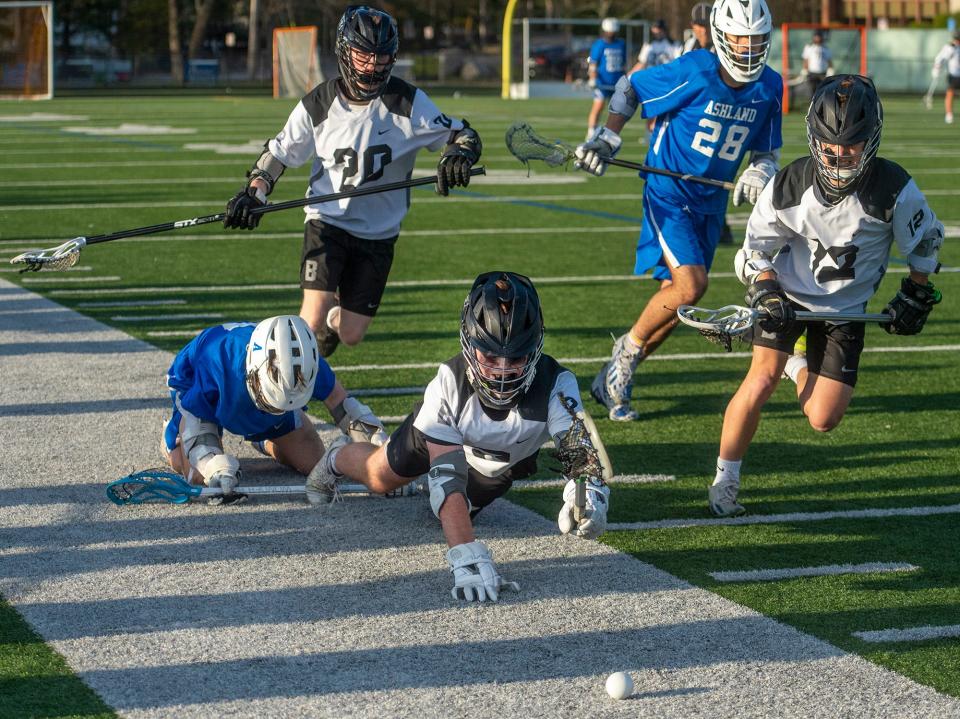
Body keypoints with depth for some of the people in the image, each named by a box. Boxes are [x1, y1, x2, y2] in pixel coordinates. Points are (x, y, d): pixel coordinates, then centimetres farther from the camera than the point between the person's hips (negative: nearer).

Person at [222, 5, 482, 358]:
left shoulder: (409, 103, -9)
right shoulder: (318, 104, -6)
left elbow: (461, 135, -3)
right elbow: (279, 152, 7)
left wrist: (458, 155, -26)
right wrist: (253, 194, -8)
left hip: (378, 233, 1)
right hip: (327, 222, -1)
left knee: (351, 335, 5)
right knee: (313, 320, -21)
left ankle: (334, 317, 43)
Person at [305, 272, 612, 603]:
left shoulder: (555, 385, -44)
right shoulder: (449, 385, -45)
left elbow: (580, 452, -55)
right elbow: (447, 479, -49)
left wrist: (590, 495, -81)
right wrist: (469, 559, -62)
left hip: (503, 465, 1)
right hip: (441, 433, -1)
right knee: (380, 477, 23)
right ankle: (336, 460, 57)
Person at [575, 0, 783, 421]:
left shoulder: (769, 89, -2)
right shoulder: (692, 73, -18)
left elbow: (766, 152, 11)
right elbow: (629, 87, -3)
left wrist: (759, 173, -11)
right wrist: (607, 139, -11)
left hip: (710, 207, 6)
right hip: (668, 195, -6)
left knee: (675, 300, 7)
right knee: (691, 286, -22)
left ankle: (612, 381, 23)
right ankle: (628, 349, 5)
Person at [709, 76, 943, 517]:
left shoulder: (894, 190, -21)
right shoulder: (790, 183, -17)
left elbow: (926, 240, -1)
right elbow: (758, 243, -2)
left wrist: (916, 296, 7)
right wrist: (765, 293, -16)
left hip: (845, 310, 0)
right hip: (788, 294, 0)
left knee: (823, 420, -5)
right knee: (762, 377, -21)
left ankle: (799, 367, 31)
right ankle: (725, 480, -4)